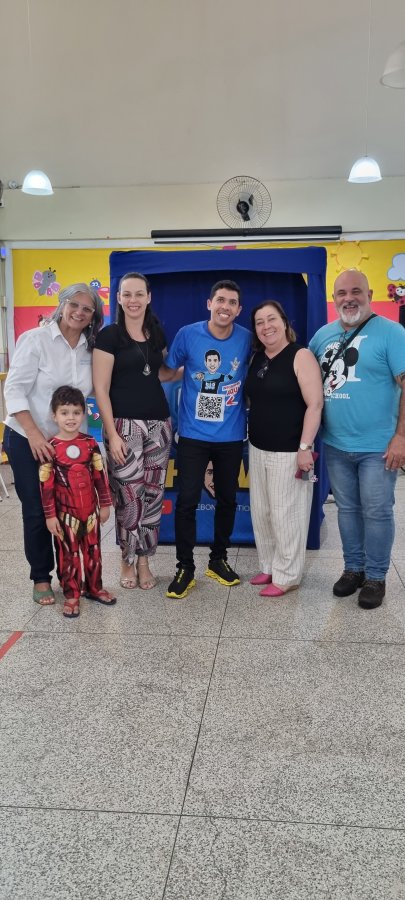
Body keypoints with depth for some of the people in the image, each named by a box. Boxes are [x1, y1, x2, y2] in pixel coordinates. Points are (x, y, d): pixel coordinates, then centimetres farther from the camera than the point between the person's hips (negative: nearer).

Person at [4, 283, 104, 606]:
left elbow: (86, 393, 3)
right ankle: (41, 578, 20)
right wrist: (35, 435, -23)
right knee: (37, 511, 3)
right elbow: (14, 389, -15)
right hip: (28, 440, -4)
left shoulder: (90, 348, 2)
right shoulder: (35, 339, -11)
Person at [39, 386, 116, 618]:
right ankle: (71, 595, 18)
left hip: (90, 509, 3)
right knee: (68, 553, 7)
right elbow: (46, 484, -9)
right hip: (65, 511, -3)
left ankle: (94, 588, 31)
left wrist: (105, 504, 4)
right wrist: (50, 515, -10)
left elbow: (100, 475, 3)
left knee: (93, 551, 15)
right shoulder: (51, 448, -11)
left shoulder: (90, 443, -2)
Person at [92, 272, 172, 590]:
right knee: (128, 498, -2)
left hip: (159, 423, 5)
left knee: (153, 496, 7)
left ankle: (144, 561, 21)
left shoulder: (157, 333, 11)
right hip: (124, 424, -5)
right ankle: (127, 561, 18)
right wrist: (112, 434, -14)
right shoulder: (109, 335, -5)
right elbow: (101, 388, -8)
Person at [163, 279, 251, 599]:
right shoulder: (187, 334, -9)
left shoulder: (247, 339, -4)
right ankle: (185, 568, 13)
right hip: (193, 434, -2)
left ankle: (218, 559, 31)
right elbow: (168, 371, 5)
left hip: (231, 436, 2)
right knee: (187, 500, -3)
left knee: (227, 499, 13)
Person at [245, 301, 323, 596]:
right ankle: (269, 566, 29)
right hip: (258, 449, 7)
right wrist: (253, 438, 11)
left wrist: (305, 447, -20)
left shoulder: (300, 356, -10)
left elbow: (315, 404, -16)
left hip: (289, 451, -7)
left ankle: (287, 575, 14)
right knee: (261, 512, 14)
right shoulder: (256, 358, 10)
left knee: (285, 514, 0)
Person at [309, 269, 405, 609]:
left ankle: (375, 577, 22)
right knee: (347, 509, 16)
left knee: (377, 512, 6)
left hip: (377, 446, -5)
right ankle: (353, 568, 32)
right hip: (335, 445, 5)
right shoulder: (323, 335, 7)